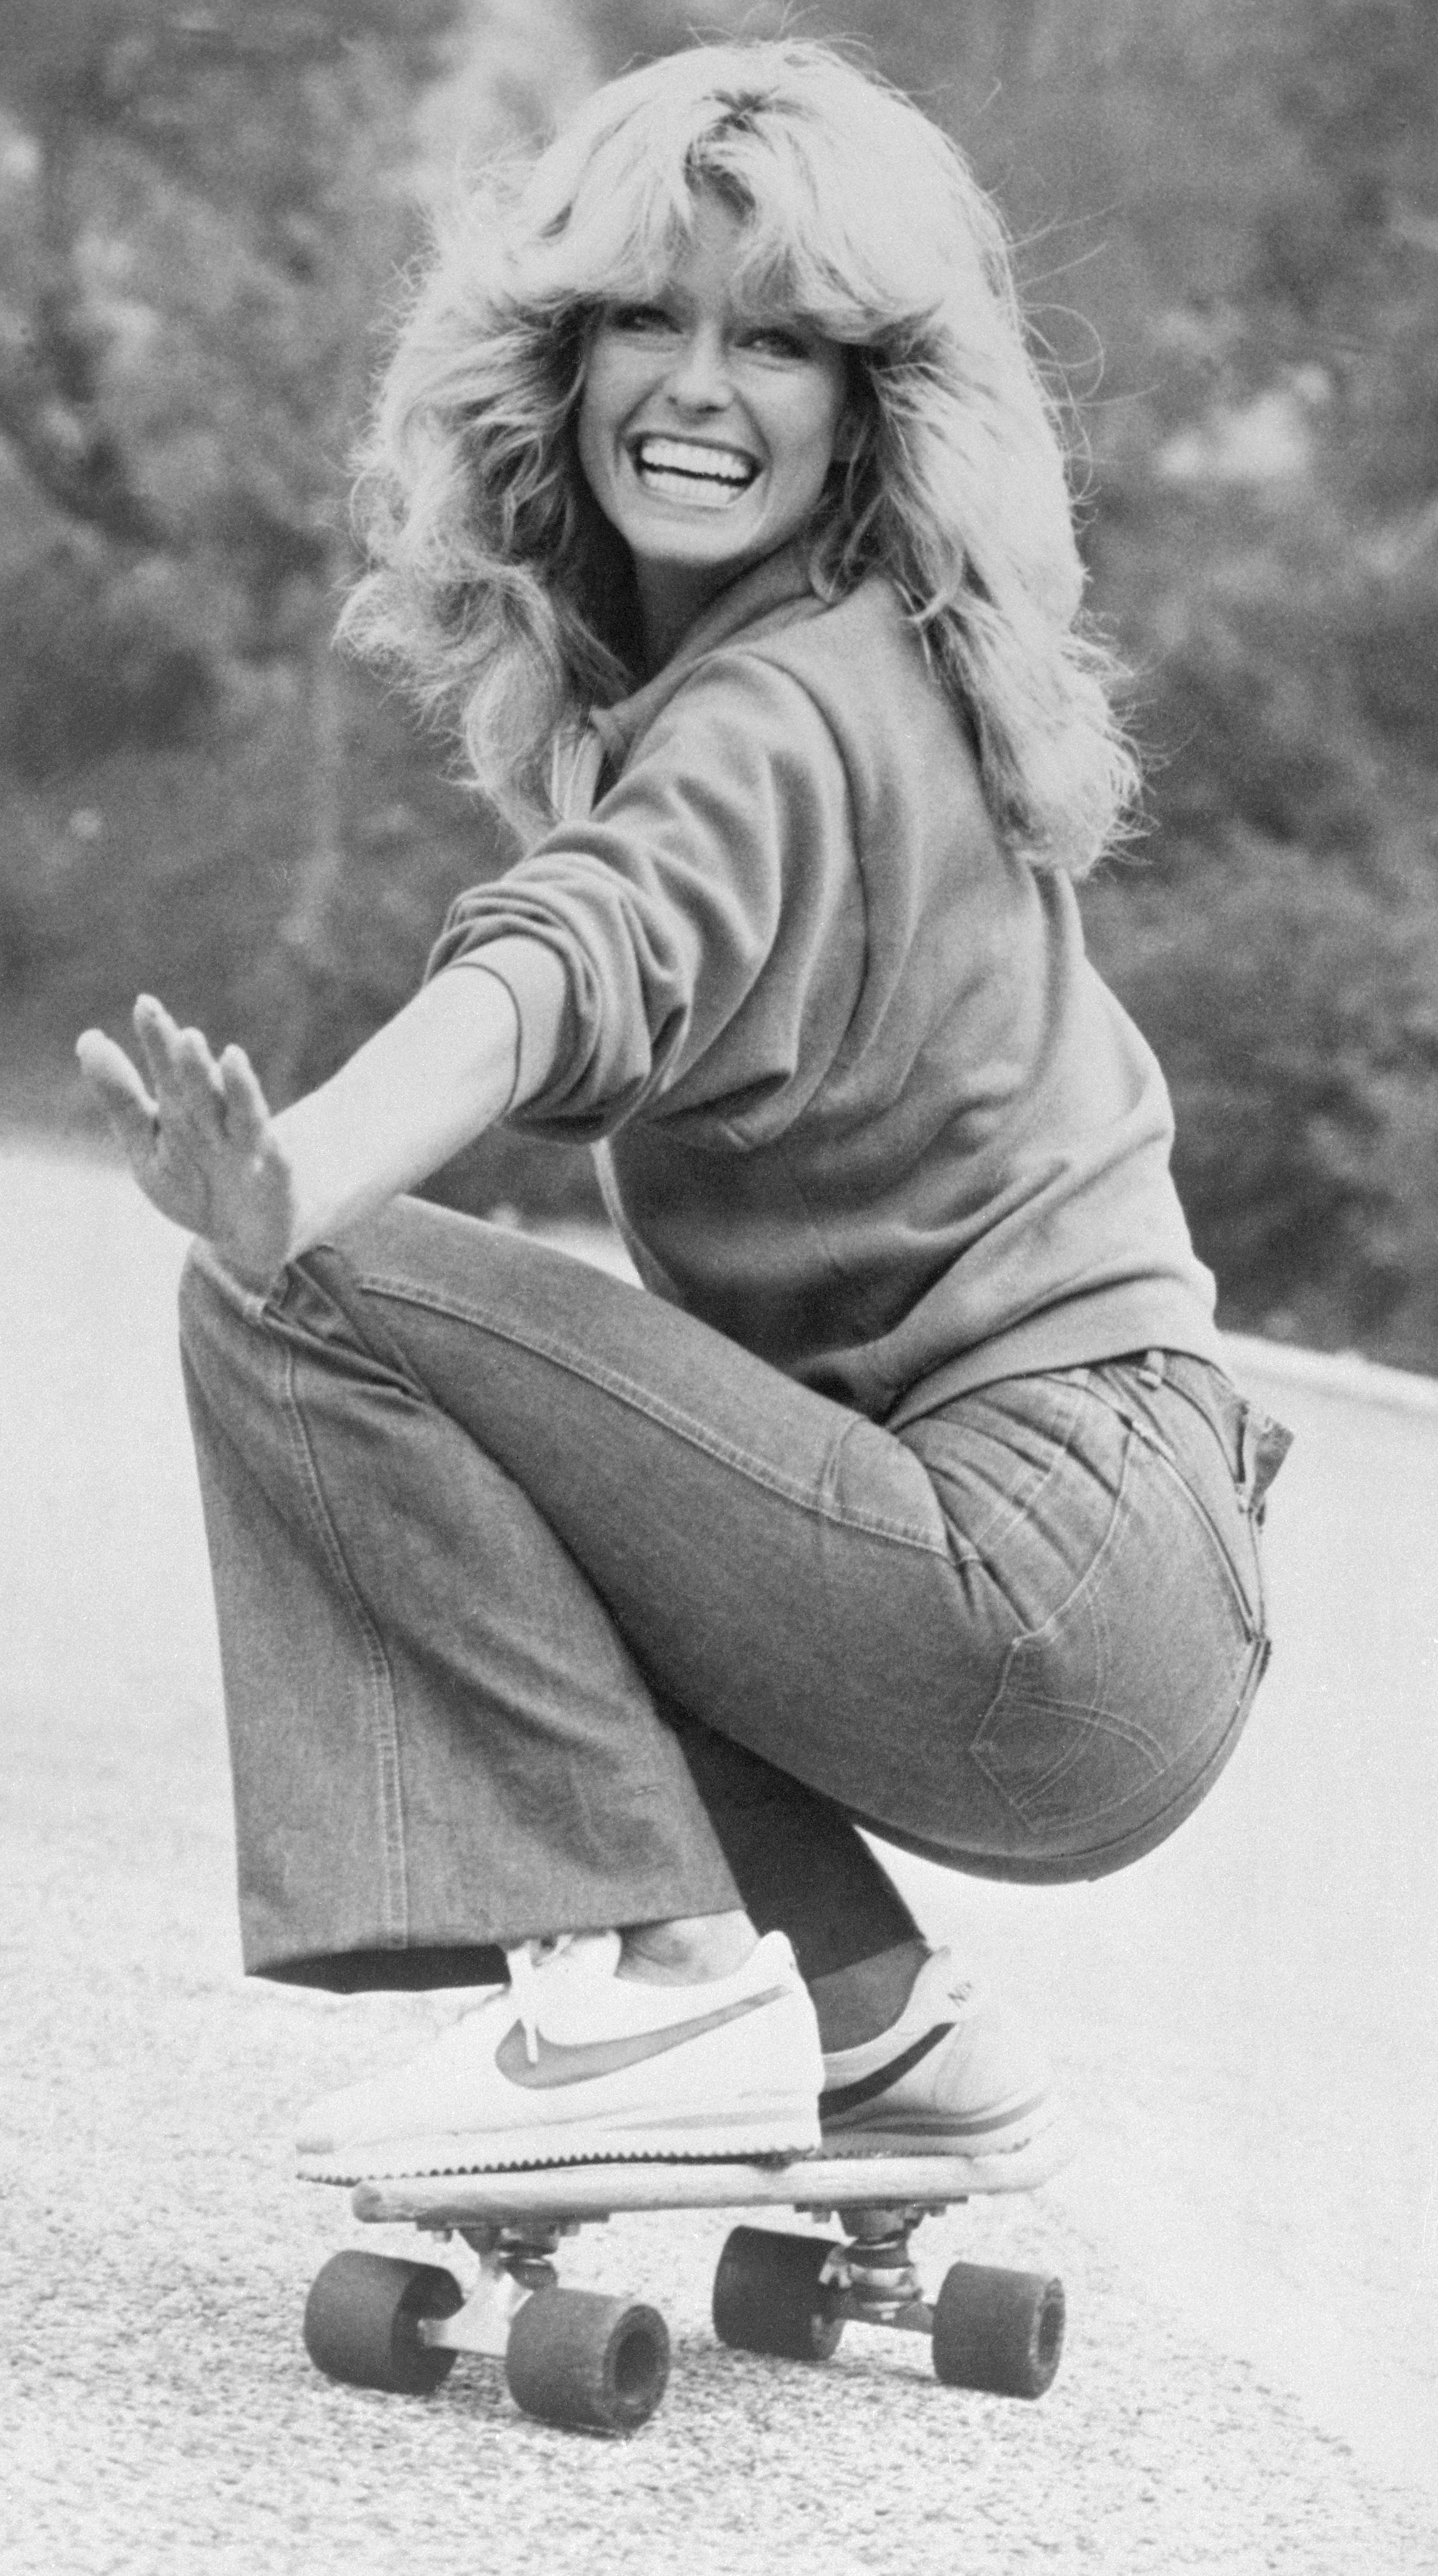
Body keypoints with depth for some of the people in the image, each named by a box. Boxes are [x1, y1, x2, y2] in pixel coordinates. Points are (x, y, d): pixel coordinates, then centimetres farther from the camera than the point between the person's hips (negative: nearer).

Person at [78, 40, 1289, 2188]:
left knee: (308, 1305, -14)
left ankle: (648, 1970, -13)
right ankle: (871, 2028, 19)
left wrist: (292, 1194, -53)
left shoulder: (791, 717, -15)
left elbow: (580, 963, -36)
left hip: (1045, 1591, -10)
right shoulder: (888, 675, 13)